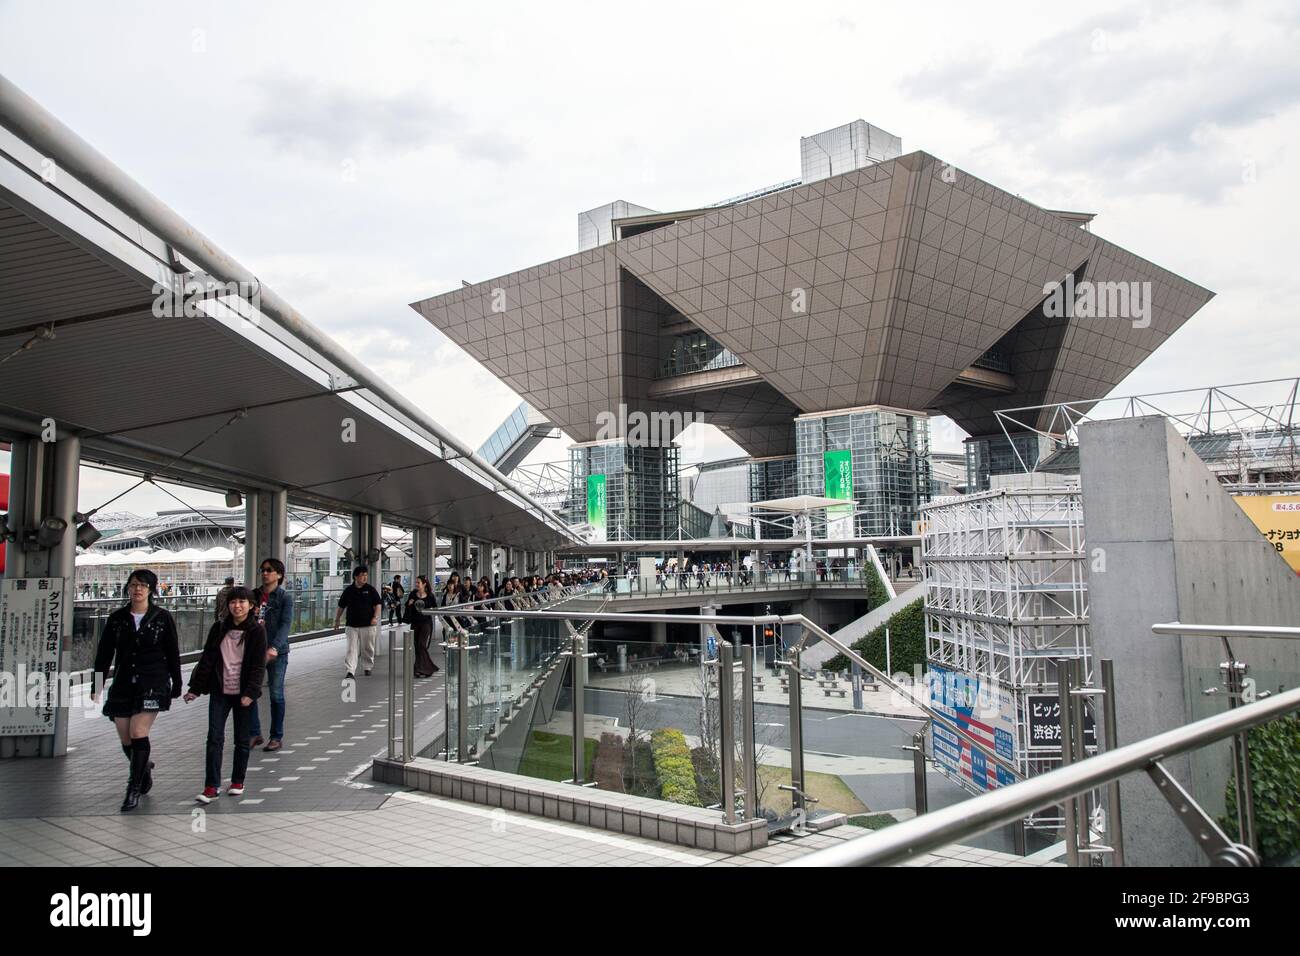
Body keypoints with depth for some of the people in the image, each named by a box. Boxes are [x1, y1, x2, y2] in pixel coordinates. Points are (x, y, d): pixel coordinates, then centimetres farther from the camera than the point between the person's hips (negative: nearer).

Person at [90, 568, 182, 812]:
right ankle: (144, 768, 36)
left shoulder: (163, 618, 0)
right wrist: (96, 686, 4)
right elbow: (103, 654, 9)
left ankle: (134, 789, -4)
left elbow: (172, 654, 4)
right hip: (123, 684, 4)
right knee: (125, 740, 6)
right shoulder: (117, 618, 6)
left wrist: (176, 686, 5)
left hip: (153, 683, -3)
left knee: (138, 732, -15)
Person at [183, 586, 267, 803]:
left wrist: (251, 692, -17)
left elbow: (259, 665, -9)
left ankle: (237, 782, 23)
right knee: (214, 738, -4)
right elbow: (207, 659, 5)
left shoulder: (257, 631, -6)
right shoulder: (219, 629, 3)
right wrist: (195, 688, 1)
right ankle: (211, 787, 0)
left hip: (244, 693, -2)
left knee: (242, 740, 8)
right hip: (220, 691, 2)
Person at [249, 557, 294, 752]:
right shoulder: (254, 595, 8)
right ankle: (254, 734, 17)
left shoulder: (285, 597, -5)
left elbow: (285, 624, -16)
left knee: (276, 695, 3)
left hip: (277, 653, -4)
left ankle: (277, 737, 14)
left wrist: (274, 648, -28)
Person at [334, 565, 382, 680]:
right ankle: (351, 672, -14)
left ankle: (369, 667, 31)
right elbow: (341, 606, 15)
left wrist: (375, 617, -11)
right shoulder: (348, 590, 5)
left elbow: (378, 604, 2)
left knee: (368, 648, 10)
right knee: (352, 649, -8)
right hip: (352, 625, 1)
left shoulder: (370, 590, 1)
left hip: (368, 624, 0)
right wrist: (337, 620, 18)